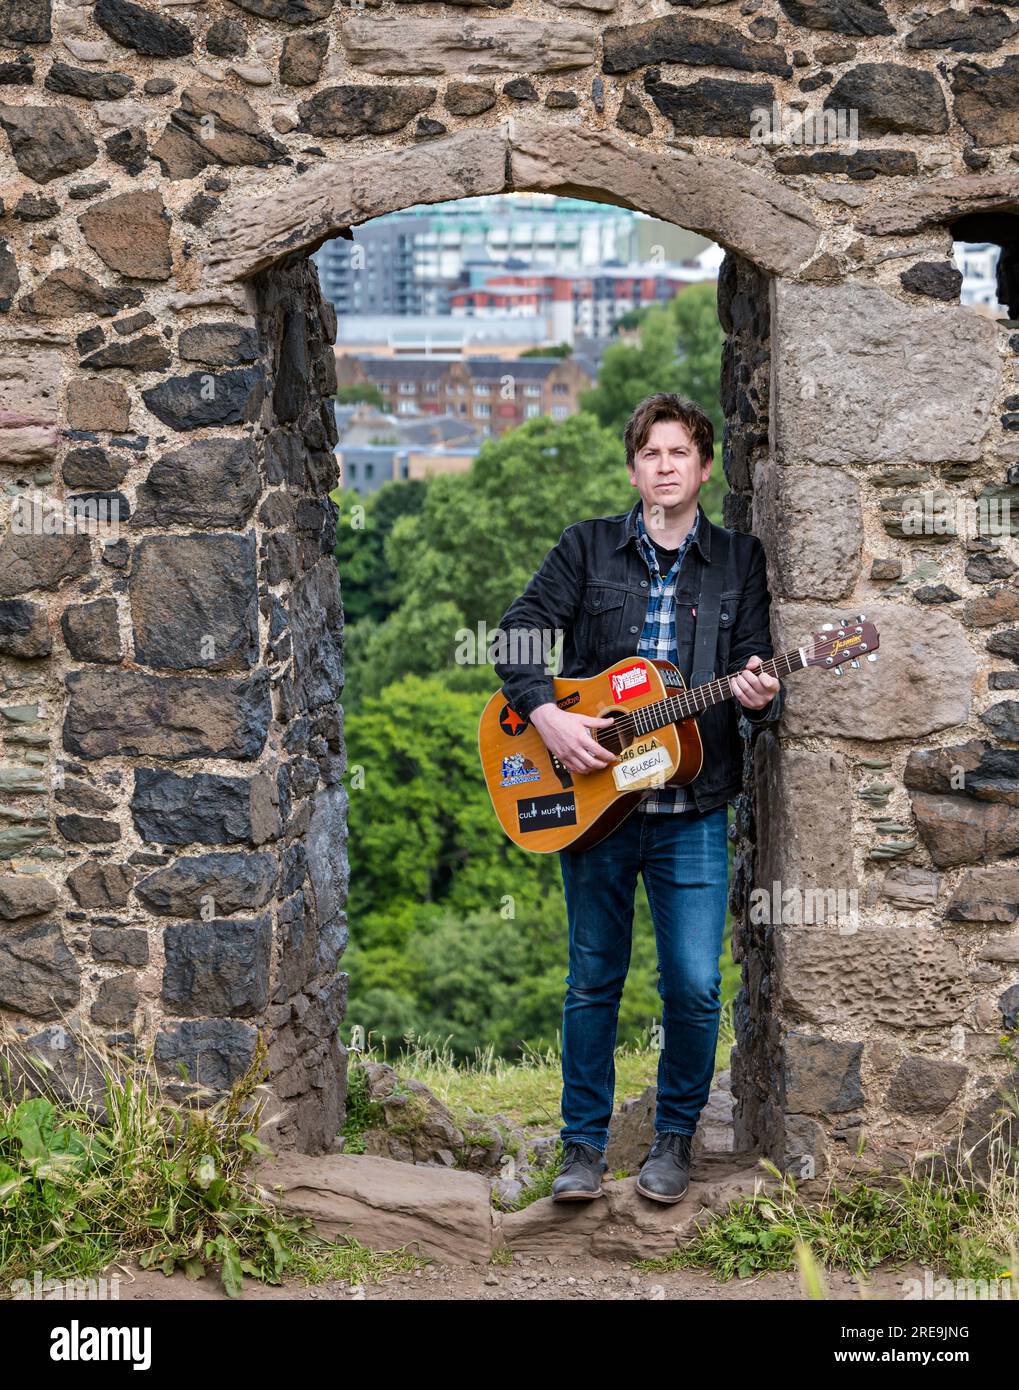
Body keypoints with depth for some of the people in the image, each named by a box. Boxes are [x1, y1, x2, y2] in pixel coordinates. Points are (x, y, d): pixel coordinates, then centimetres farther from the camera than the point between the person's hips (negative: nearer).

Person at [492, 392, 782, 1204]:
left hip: (693, 808, 0)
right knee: (594, 978, 8)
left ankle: (676, 1138, 17)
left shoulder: (739, 560, 8)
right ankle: (585, 1145, 19)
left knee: (695, 985, -4)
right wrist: (548, 718, -15)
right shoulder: (588, 548, 7)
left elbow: (758, 668, 3)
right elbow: (521, 633, 0)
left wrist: (759, 694, -20)